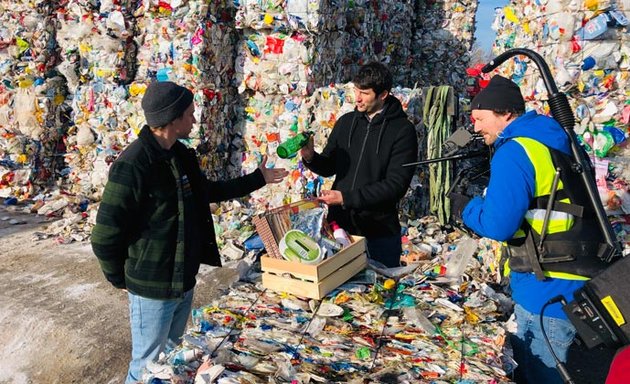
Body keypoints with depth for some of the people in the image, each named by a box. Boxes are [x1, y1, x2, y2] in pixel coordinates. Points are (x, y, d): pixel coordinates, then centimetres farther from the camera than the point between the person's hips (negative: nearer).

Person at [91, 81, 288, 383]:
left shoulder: (181, 154, 3)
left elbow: (207, 191, 19)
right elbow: (105, 237, -21)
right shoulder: (132, 165, -25)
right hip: (153, 290, -8)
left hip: (185, 282, 8)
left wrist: (257, 179, 20)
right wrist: (121, 280, -8)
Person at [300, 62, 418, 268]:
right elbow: (329, 167, 12)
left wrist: (346, 197, -21)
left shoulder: (402, 130, -9)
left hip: (380, 232, -4)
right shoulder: (346, 122, 5)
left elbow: (396, 185, -16)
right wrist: (311, 157, -10)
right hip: (339, 225, 4)